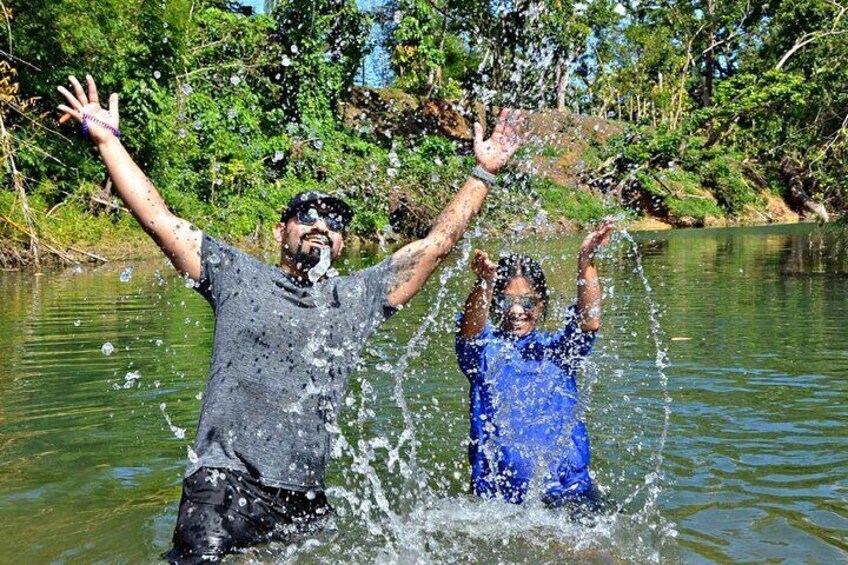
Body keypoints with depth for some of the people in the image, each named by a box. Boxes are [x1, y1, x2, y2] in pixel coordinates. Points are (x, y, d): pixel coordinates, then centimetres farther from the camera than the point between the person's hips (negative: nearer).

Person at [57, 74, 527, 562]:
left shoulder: (359, 296, 14)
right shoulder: (238, 277, 9)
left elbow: (437, 244, 14)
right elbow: (159, 220, 6)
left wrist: (483, 172, 13)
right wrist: (107, 139, 5)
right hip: (223, 485, -3)